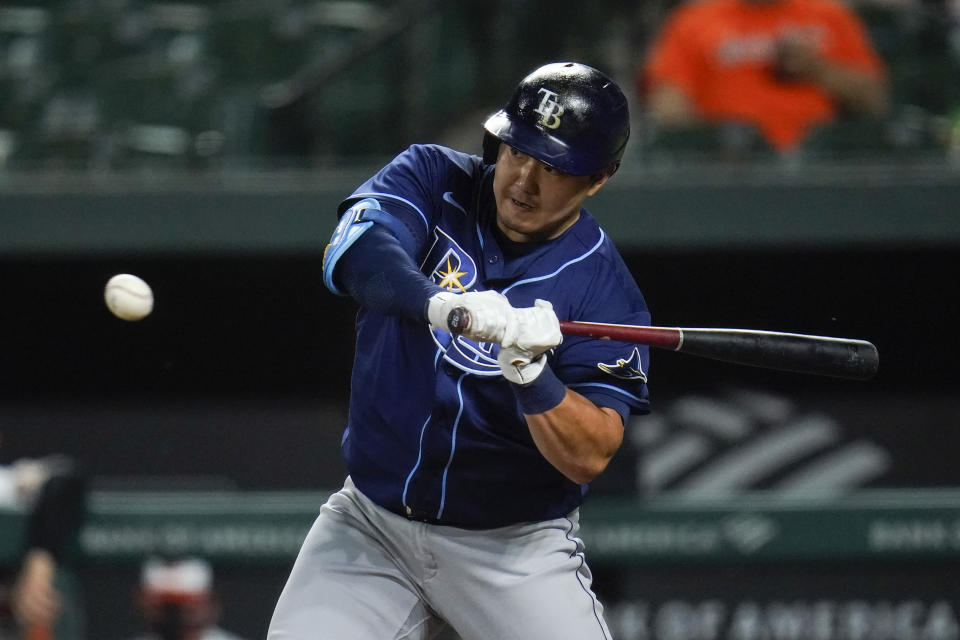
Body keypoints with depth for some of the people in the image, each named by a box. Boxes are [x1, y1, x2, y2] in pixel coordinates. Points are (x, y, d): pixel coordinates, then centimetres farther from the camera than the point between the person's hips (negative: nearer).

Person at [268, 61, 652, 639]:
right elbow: (357, 256, -25)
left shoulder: (605, 287, -9)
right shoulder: (434, 179, -3)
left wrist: (530, 373, -35)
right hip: (371, 526, 2)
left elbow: (589, 457, -17)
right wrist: (443, 305, -44)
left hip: (518, 549, -2)